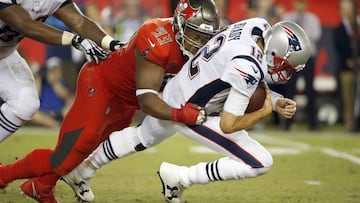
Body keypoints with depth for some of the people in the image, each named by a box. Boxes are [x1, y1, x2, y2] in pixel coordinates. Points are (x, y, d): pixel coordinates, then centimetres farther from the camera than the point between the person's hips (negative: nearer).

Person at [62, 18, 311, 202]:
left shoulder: (259, 26, -10)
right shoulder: (249, 68, -34)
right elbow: (228, 125, -27)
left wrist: (277, 102, -6)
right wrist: (265, 112, -13)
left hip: (174, 91, 9)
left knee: (142, 137, 36)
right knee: (260, 163, -11)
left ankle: (80, 172, 55)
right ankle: (179, 178, 1)